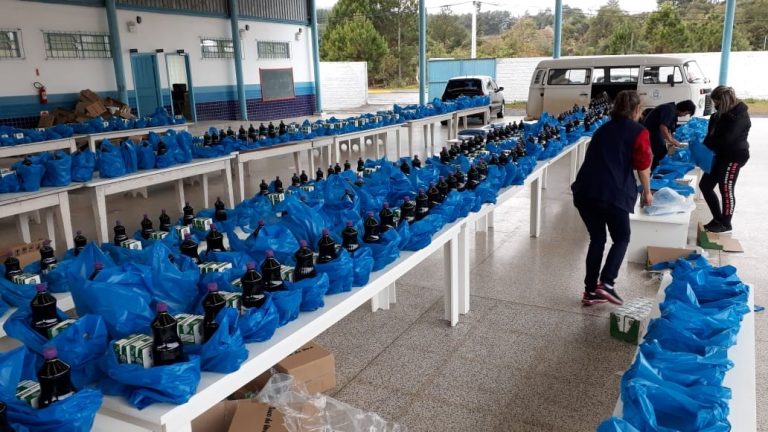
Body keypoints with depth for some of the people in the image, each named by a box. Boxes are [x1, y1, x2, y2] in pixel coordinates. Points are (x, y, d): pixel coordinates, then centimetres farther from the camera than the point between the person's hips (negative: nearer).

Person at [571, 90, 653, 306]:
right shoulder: (638, 132, 5)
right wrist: (647, 192, 19)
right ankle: (606, 283, -1)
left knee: (596, 239, 16)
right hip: (612, 193, -5)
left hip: (584, 190, 5)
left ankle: (590, 290, 17)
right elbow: (643, 166, 3)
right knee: (621, 238, 14)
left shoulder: (603, 129, 23)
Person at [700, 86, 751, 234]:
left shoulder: (740, 116, -19)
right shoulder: (722, 114, 7)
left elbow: (726, 139, -25)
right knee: (705, 185, 9)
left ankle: (726, 224, 15)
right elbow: (712, 134, 9)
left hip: (734, 157, -9)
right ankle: (717, 218, 22)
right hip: (721, 155, 9)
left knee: (726, 190, -1)